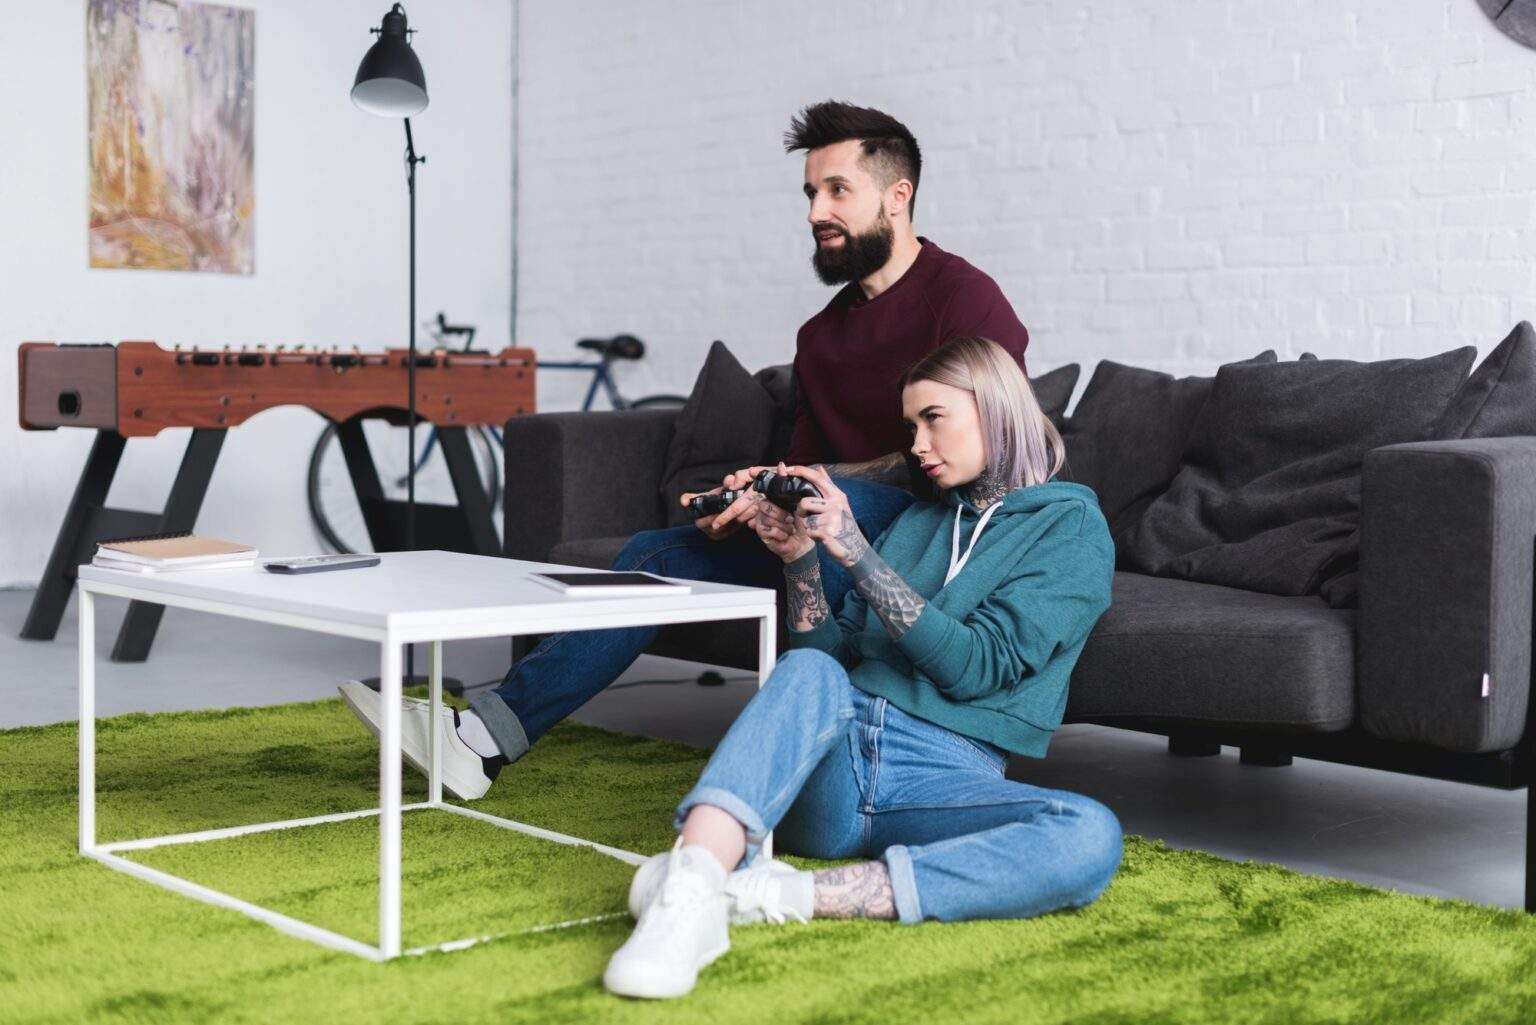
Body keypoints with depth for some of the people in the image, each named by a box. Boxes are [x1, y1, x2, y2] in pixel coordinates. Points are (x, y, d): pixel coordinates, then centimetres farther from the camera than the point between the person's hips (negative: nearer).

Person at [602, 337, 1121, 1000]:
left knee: (1090, 835, -34)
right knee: (809, 674, -30)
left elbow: (975, 666, -8)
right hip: (835, 762, 3)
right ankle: (687, 896, -54)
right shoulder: (918, 521, 25)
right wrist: (798, 557, 4)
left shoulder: (1071, 525, 7)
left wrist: (854, 551, -11)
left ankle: (791, 895, -44)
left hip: (948, 778, -3)